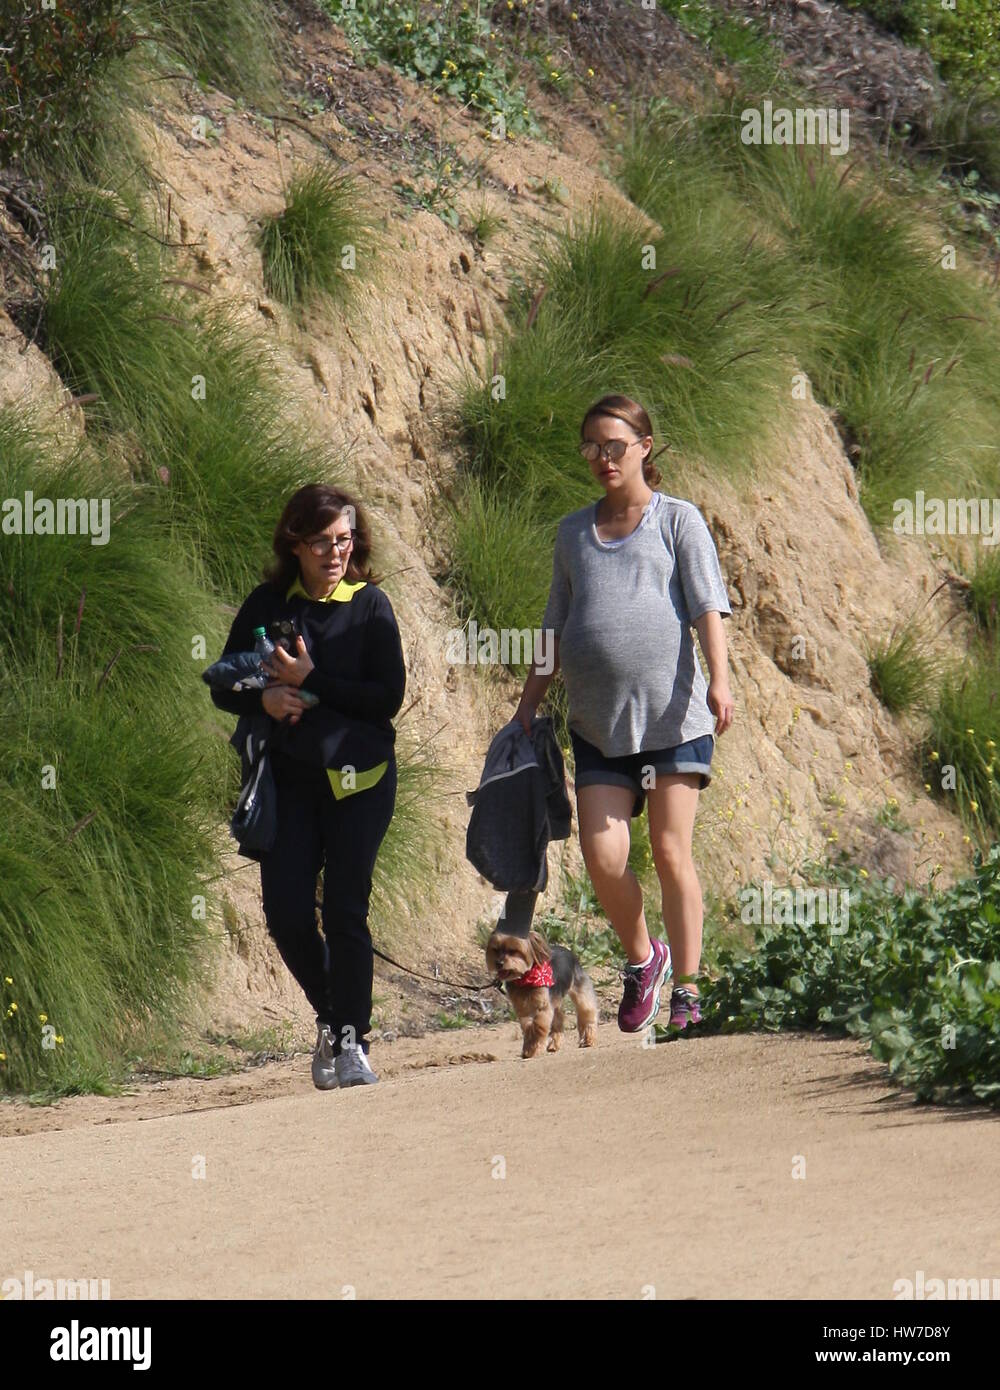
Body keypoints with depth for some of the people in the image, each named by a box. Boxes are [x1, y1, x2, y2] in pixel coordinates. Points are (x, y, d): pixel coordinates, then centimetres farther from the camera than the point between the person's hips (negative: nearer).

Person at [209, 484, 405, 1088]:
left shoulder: (371, 605, -1)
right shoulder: (266, 606, 7)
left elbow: (388, 698, -8)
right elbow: (224, 687, 11)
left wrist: (311, 681, -13)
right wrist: (263, 698, -10)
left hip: (358, 777, -3)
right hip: (288, 778, 3)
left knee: (345, 911, -9)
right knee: (286, 913, -4)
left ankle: (352, 1038, 1)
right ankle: (331, 1018, 19)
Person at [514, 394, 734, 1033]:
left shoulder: (677, 520, 6)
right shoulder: (573, 532, 19)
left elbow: (708, 606, -3)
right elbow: (556, 628, 24)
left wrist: (719, 680, -17)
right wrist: (528, 707, 20)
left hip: (672, 715, -3)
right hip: (598, 723, 3)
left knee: (671, 853, -4)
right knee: (603, 856, -8)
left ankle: (687, 992, 5)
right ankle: (642, 958, 17)